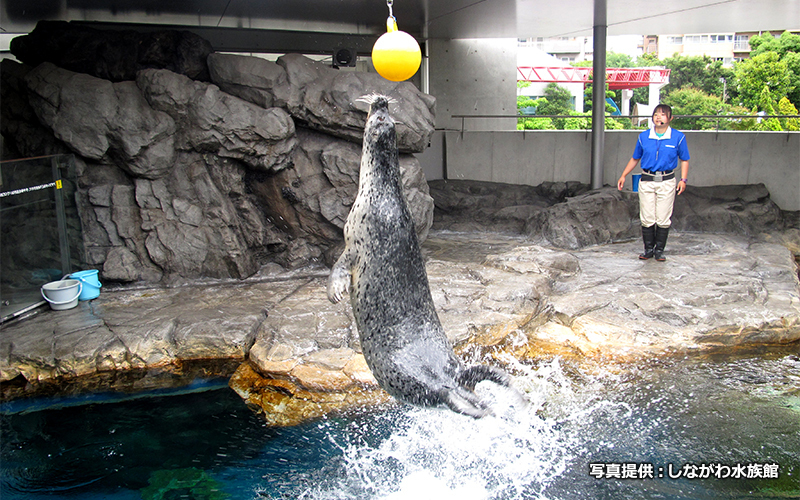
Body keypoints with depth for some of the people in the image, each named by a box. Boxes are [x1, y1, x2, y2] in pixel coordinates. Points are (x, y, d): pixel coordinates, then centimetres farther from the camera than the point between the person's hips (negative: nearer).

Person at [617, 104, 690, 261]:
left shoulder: (678, 137, 1)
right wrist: (623, 176, 11)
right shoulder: (643, 137, 6)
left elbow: (684, 160, 7)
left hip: (667, 183, -1)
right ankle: (648, 249, 15)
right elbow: (635, 159, 16)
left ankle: (659, 250, 13)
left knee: (663, 219, 0)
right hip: (647, 182, 2)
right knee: (647, 218, 2)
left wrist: (683, 179, -4)